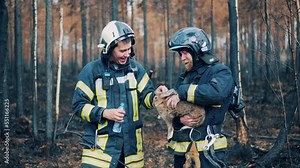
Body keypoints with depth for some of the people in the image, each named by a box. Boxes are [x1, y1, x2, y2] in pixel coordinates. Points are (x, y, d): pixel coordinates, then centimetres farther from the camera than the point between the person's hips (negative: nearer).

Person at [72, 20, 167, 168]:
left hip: (130, 144, 4)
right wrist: (104, 113, -17)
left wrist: (155, 95, -16)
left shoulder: (135, 68, 6)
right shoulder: (91, 71, -5)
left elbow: (146, 97, 6)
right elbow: (78, 105, -5)